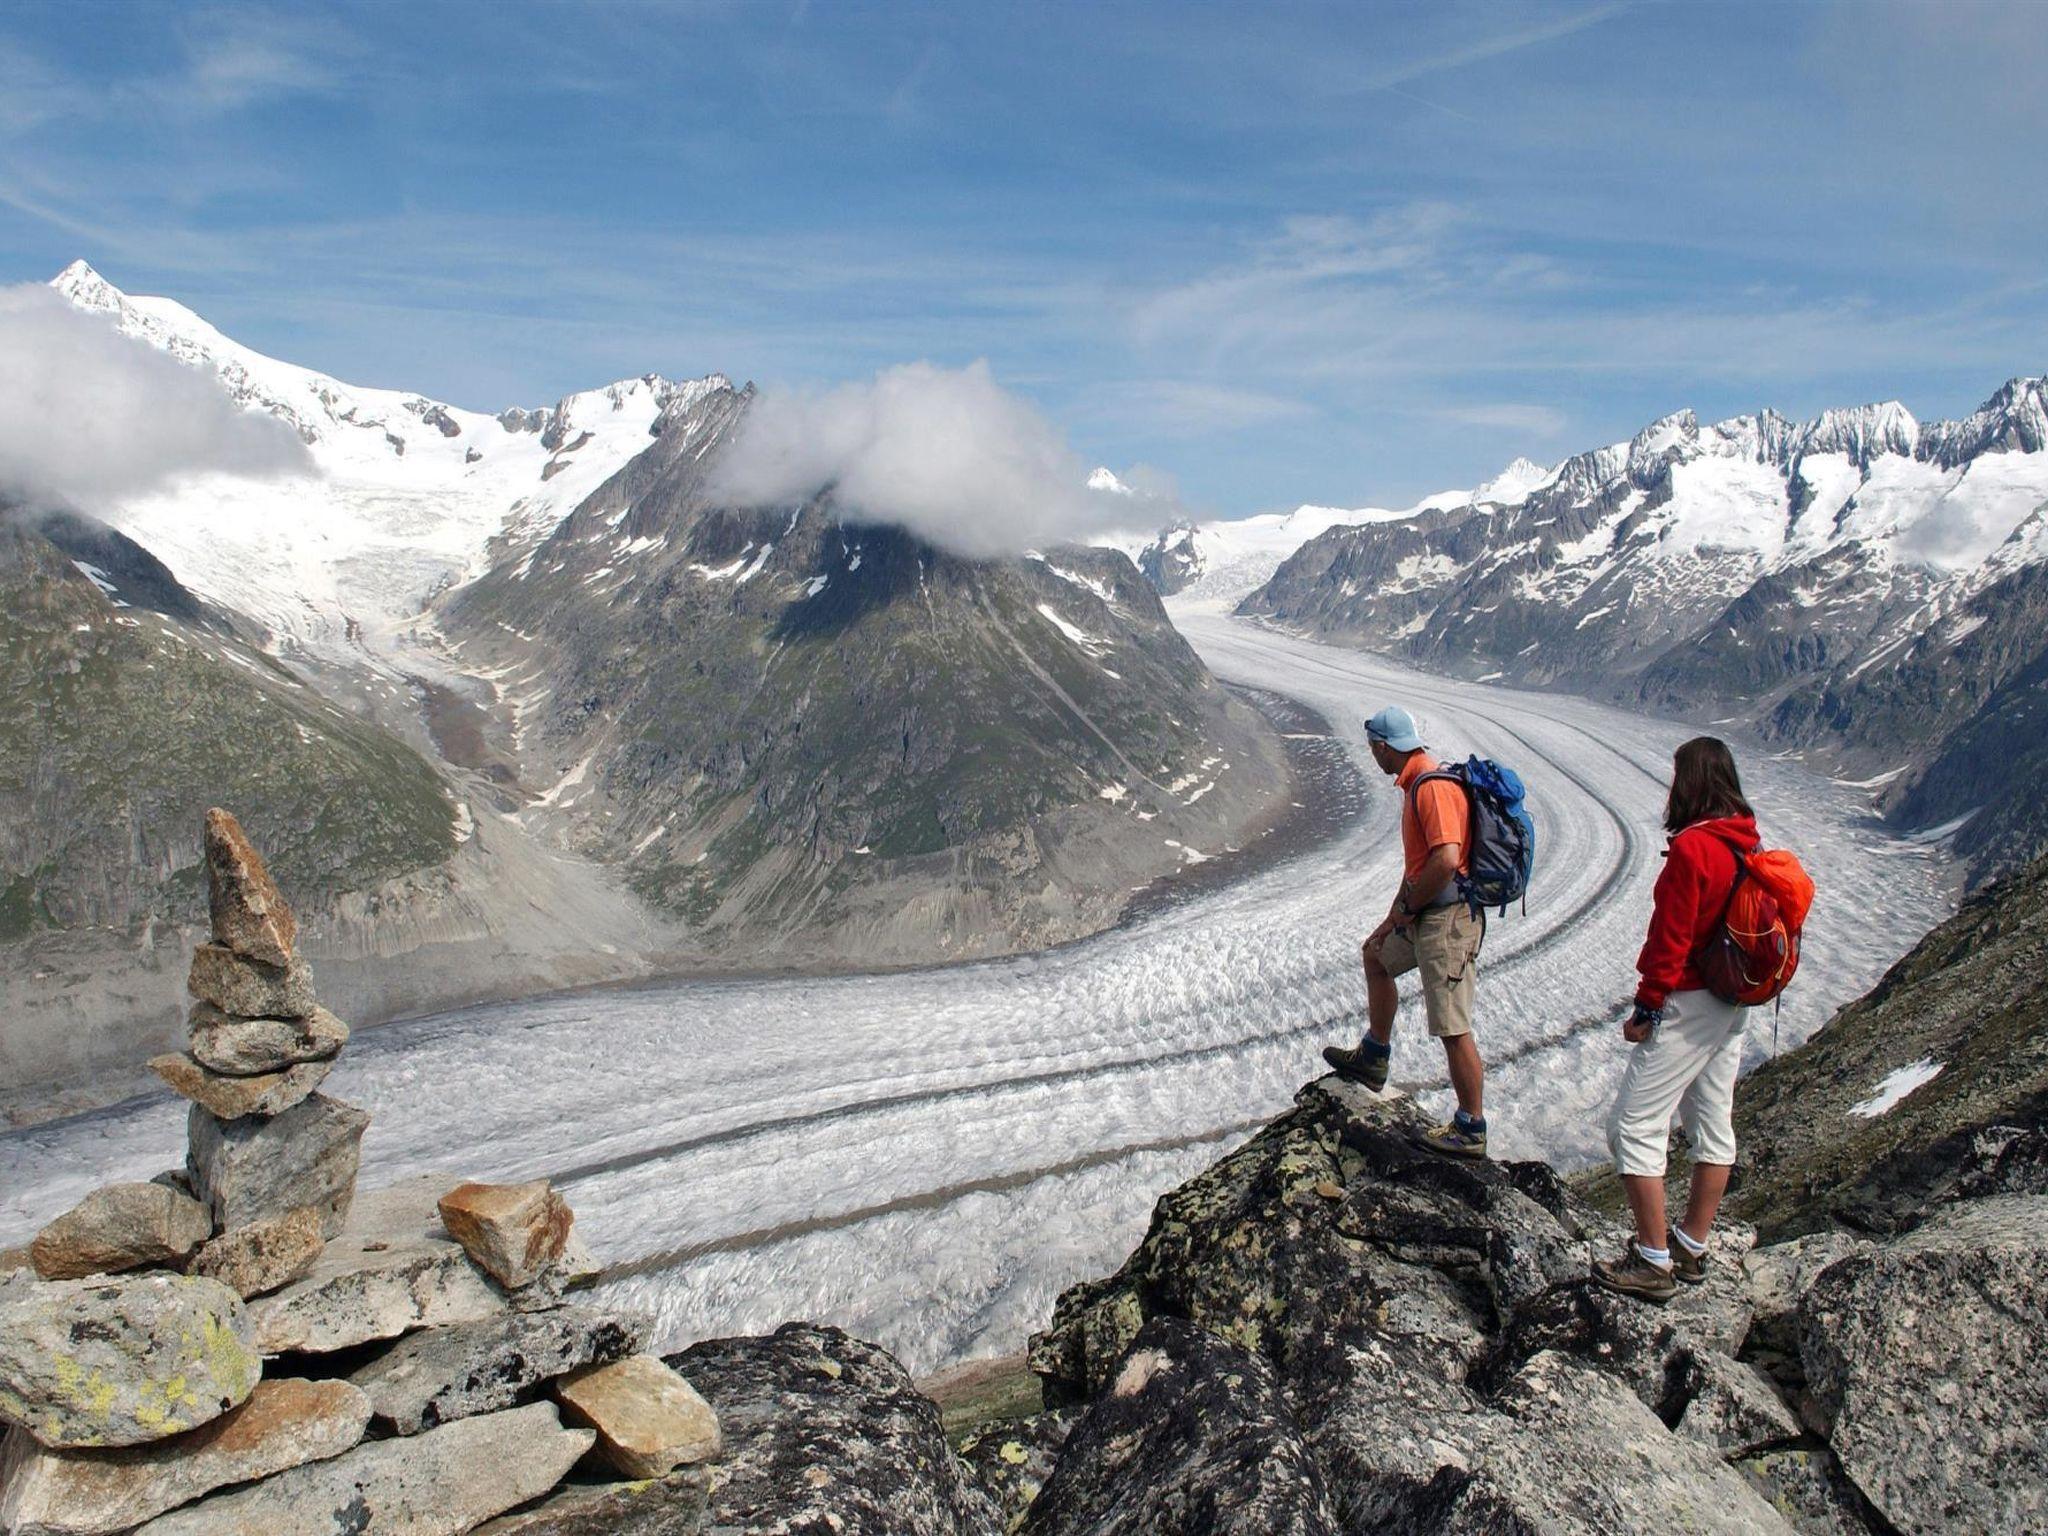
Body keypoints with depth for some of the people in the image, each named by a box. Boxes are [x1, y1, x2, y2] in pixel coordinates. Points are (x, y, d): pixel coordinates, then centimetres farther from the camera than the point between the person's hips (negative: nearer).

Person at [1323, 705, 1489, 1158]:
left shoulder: (1434, 786, -21)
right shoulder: (1415, 782, 12)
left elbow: (1446, 860, -31)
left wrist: (1407, 907, -16)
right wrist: (1396, 915, 18)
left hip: (1448, 917, -11)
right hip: (1424, 915, 11)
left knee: (1453, 1029, -4)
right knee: (1375, 955, 29)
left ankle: (1471, 1131, 6)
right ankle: (1373, 1060, 42)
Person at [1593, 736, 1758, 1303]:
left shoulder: (1692, 848, -21)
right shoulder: (1746, 843, 5)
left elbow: (1672, 938, -20)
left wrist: (1646, 1008, -12)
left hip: (1689, 1004, -9)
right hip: (1732, 1003, 10)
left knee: (1634, 1126, -3)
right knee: (1713, 1123, 15)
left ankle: (1653, 1262, 1)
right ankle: (1692, 1248, 27)